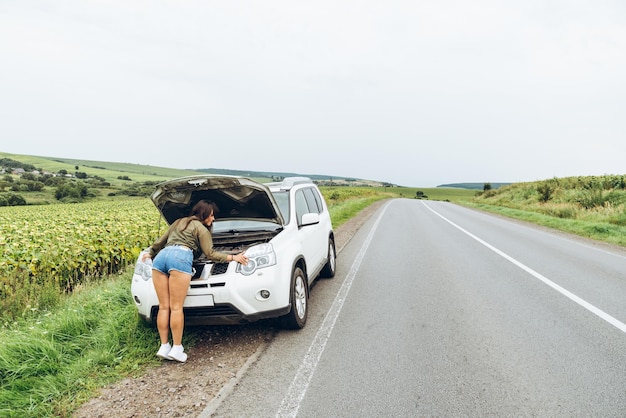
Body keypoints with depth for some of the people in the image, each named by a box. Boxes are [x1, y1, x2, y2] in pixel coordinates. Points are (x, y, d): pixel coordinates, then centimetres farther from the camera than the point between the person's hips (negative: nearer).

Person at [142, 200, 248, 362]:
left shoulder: (178, 222, 34)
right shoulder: (201, 229, 15)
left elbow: (161, 241, 41)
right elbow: (210, 254, 10)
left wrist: (150, 253, 58)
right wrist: (233, 257, 11)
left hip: (161, 257, 6)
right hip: (180, 257, -6)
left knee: (163, 307, 6)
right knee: (176, 307, -6)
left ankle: (164, 347, 7)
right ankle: (176, 349, -4)